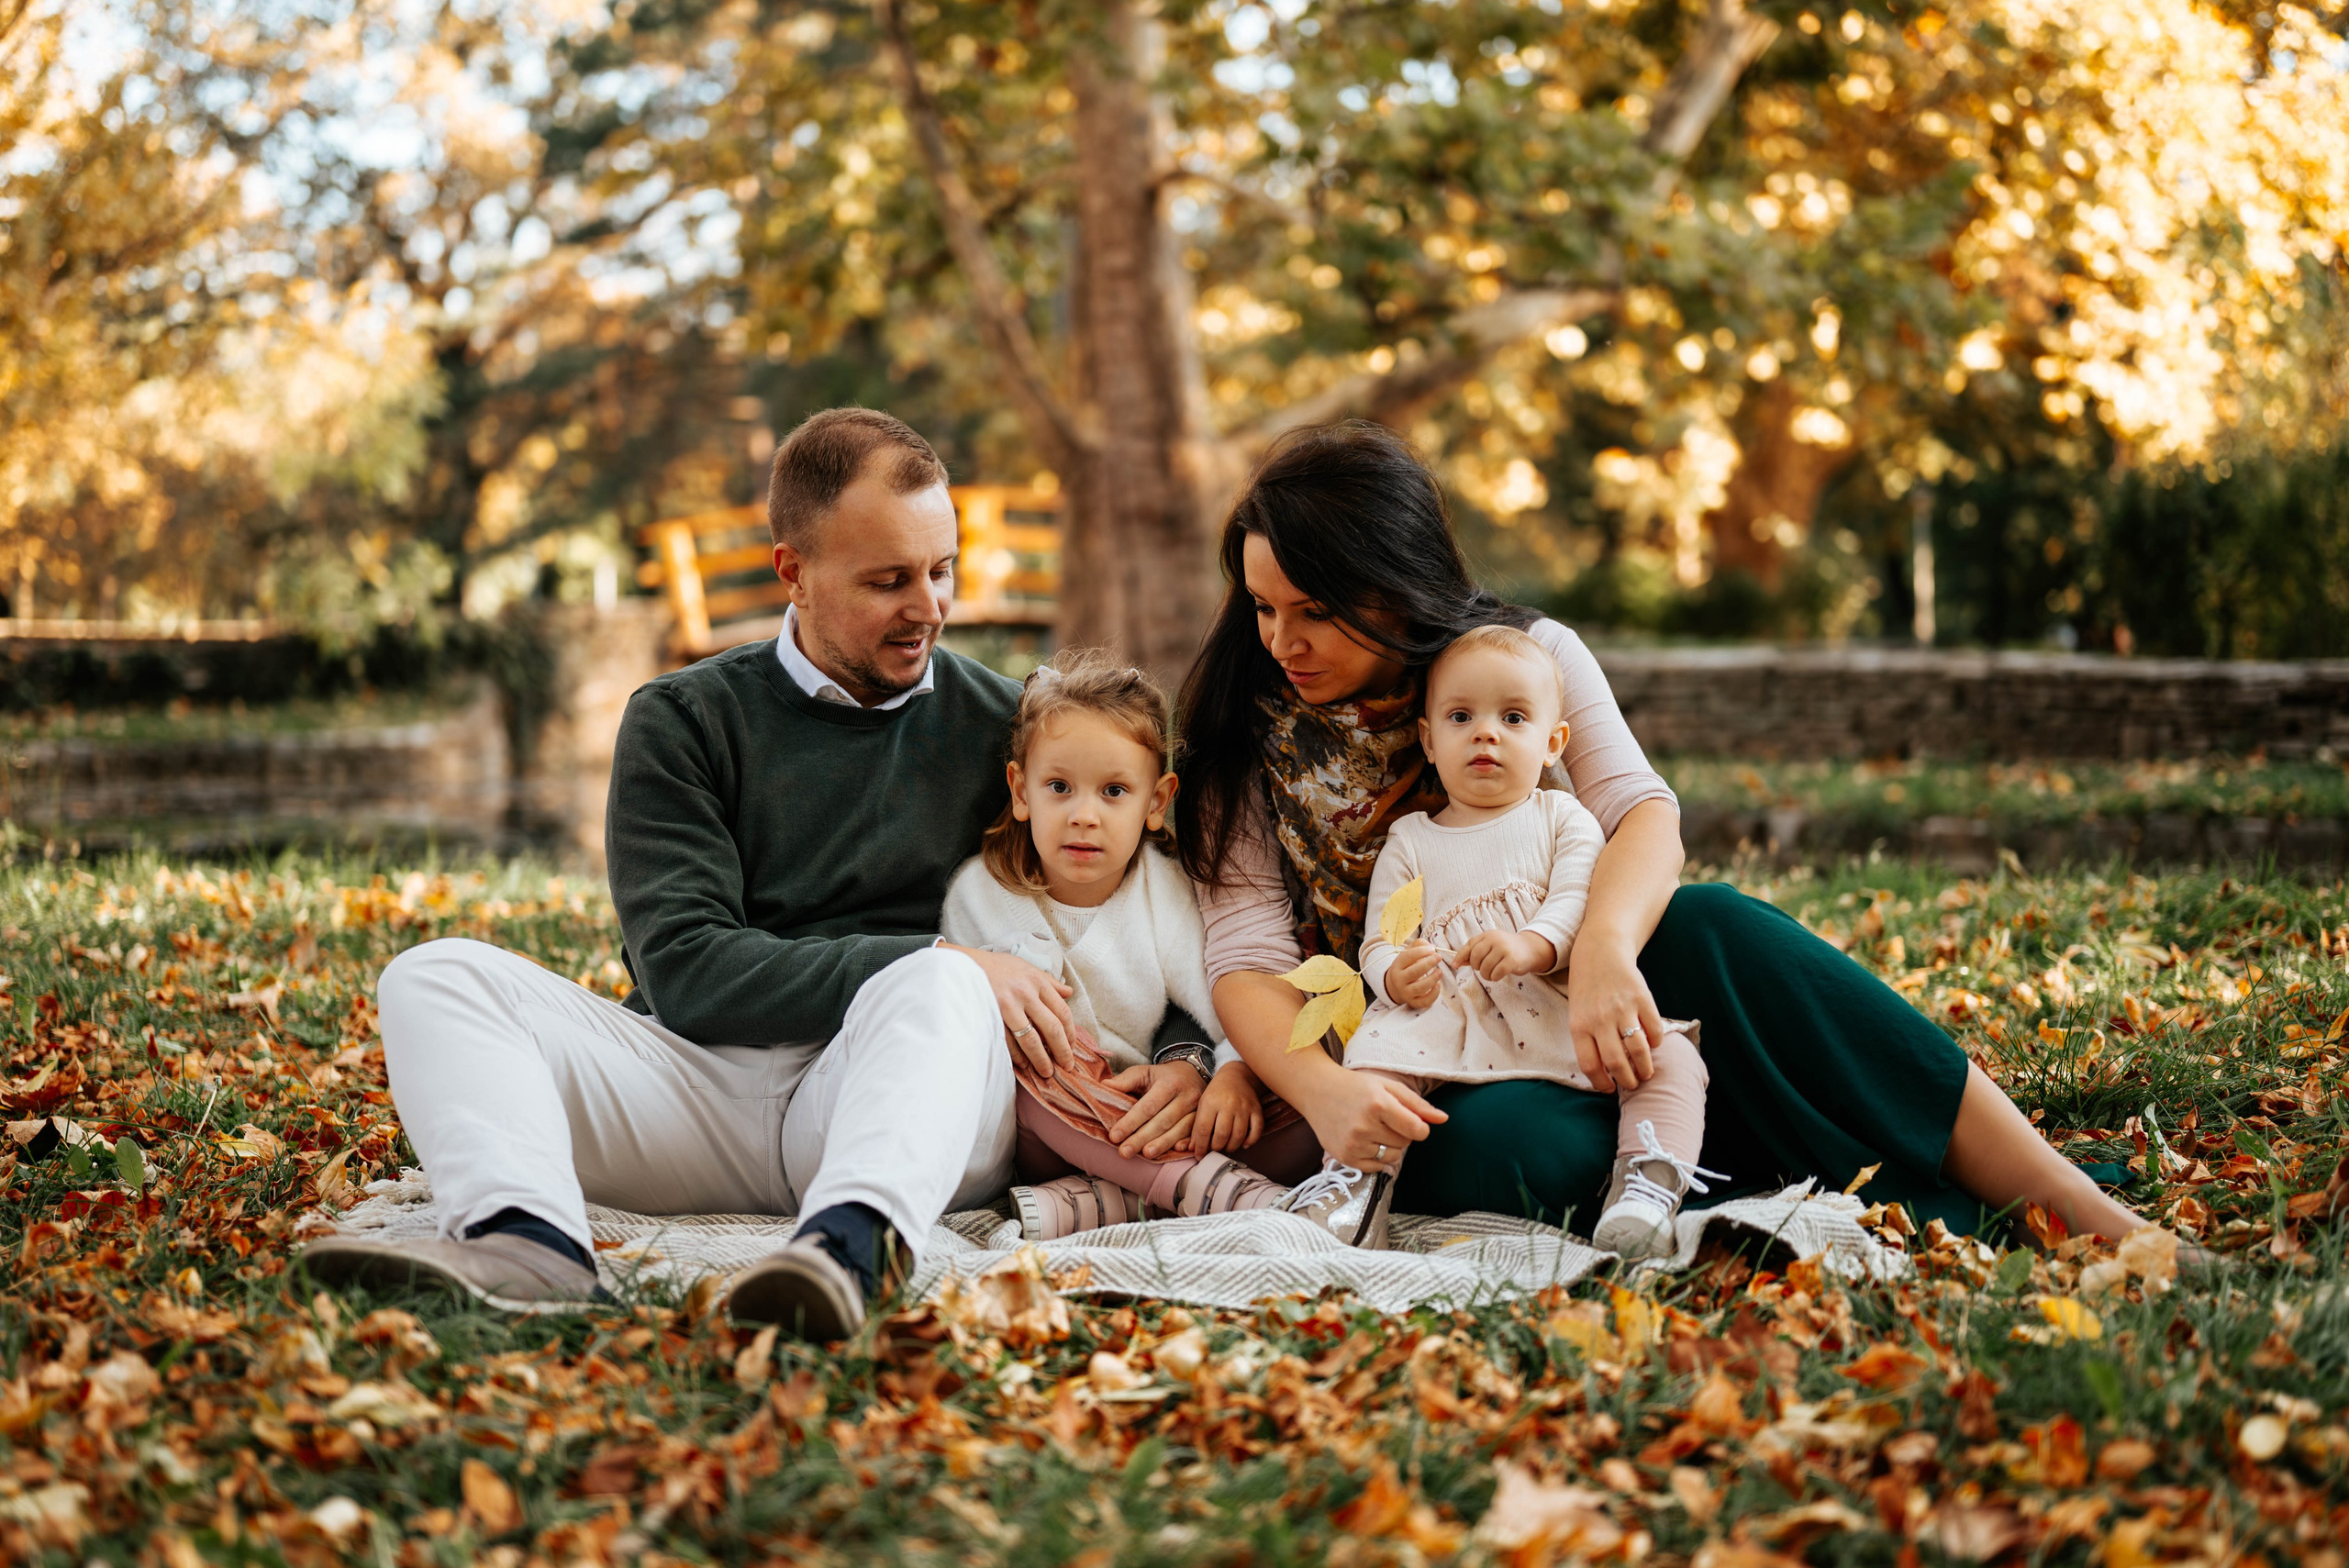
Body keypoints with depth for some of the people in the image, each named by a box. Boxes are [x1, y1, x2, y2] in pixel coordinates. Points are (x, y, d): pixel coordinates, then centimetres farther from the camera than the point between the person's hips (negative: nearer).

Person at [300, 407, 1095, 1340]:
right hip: (702, 1083, 2)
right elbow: (683, 967, -2)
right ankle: (531, 1244, -45)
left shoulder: (1008, 726, 16)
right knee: (436, 976, -17)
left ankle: (853, 1245, -63)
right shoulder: (685, 720, 12)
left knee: (938, 987, -35)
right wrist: (936, 962, -11)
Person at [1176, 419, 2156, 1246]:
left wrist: (1604, 947, -37)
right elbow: (1247, 963, -10)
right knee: (1496, 1148, -37)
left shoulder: (1531, 655, 2)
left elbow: (1643, 810, -14)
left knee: (1709, 929, -31)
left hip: (1584, 1017, 1)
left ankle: (2076, 1209, -33)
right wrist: (1324, 1091, -33)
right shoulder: (1242, 749, 0)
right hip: (1436, 1083, -1)